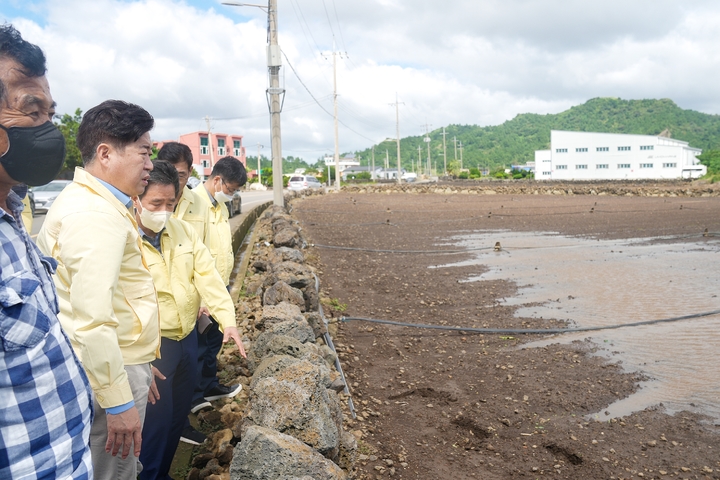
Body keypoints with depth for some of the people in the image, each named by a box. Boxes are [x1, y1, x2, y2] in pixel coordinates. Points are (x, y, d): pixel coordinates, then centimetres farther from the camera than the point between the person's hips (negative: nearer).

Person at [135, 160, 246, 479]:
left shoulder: (182, 230, 2)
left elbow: (207, 274, -2)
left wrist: (228, 320, -14)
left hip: (188, 337, 7)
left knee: (178, 415, 20)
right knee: (156, 421, 5)